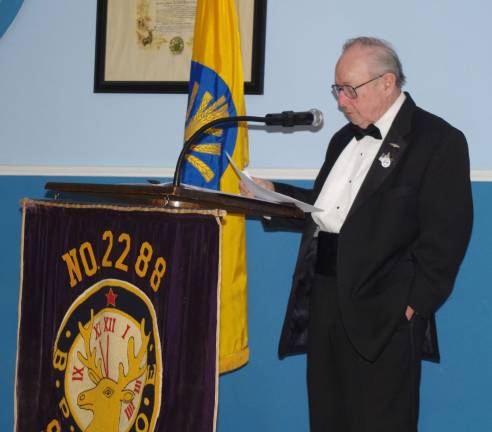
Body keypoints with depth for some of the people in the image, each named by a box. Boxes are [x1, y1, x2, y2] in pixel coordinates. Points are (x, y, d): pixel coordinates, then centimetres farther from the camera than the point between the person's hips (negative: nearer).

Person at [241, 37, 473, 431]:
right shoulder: (345, 139, 21)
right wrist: (272, 194, 10)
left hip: (382, 309, -8)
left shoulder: (440, 141, -6)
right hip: (325, 295, 8)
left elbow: (446, 233, -13)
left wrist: (416, 303, -17)